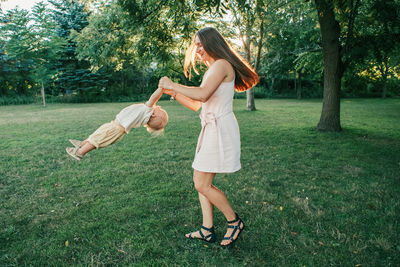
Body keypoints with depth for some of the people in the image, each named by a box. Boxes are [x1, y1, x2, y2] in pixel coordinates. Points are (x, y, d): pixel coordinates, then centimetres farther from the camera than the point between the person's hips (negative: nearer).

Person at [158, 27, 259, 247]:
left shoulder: (222, 65, -8)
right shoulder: (212, 70, 22)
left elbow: (202, 95, -24)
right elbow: (197, 105, 20)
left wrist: (173, 85, -13)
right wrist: (173, 93, 14)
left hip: (220, 128, -10)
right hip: (211, 128, 10)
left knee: (202, 184, -5)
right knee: (200, 180, 10)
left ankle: (234, 221, 15)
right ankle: (207, 230, 20)